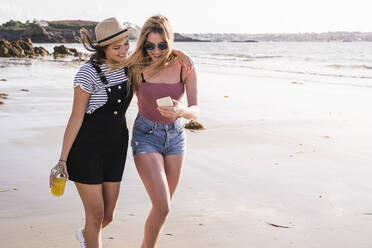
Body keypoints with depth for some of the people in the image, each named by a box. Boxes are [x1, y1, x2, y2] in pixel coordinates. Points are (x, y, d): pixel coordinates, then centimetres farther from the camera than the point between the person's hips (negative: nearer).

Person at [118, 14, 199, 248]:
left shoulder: (185, 66, -11)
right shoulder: (137, 66, -13)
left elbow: (195, 110, -14)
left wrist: (181, 110, -38)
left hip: (175, 135, 3)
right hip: (146, 135, -3)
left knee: (163, 205, 13)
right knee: (162, 207, -14)